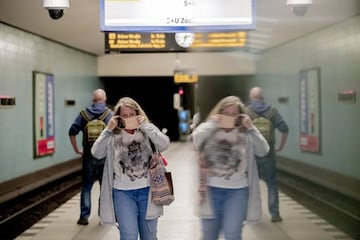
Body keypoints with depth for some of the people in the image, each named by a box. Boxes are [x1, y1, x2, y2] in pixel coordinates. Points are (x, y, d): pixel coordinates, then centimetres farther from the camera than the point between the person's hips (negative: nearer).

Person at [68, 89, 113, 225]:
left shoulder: (84, 114, 2)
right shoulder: (111, 114, -2)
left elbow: (72, 132, -4)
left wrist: (76, 149, 4)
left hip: (88, 156, 1)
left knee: (86, 186, 10)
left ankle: (84, 216, 8)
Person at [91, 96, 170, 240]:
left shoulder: (148, 131, 2)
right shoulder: (113, 136, 1)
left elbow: (164, 145, -14)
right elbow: (96, 153, -10)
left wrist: (145, 125, -14)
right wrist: (108, 130, -13)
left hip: (147, 191, 1)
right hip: (123, 192, -1)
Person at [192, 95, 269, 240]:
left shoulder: (245, 134, -1)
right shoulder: (209, 130, 0)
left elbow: (263, 150, -11)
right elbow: (197, 139, -20)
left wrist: (251, 128, -15)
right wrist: (213, 124, -14)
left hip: (237, 191, -1)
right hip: (212, 190, 1)